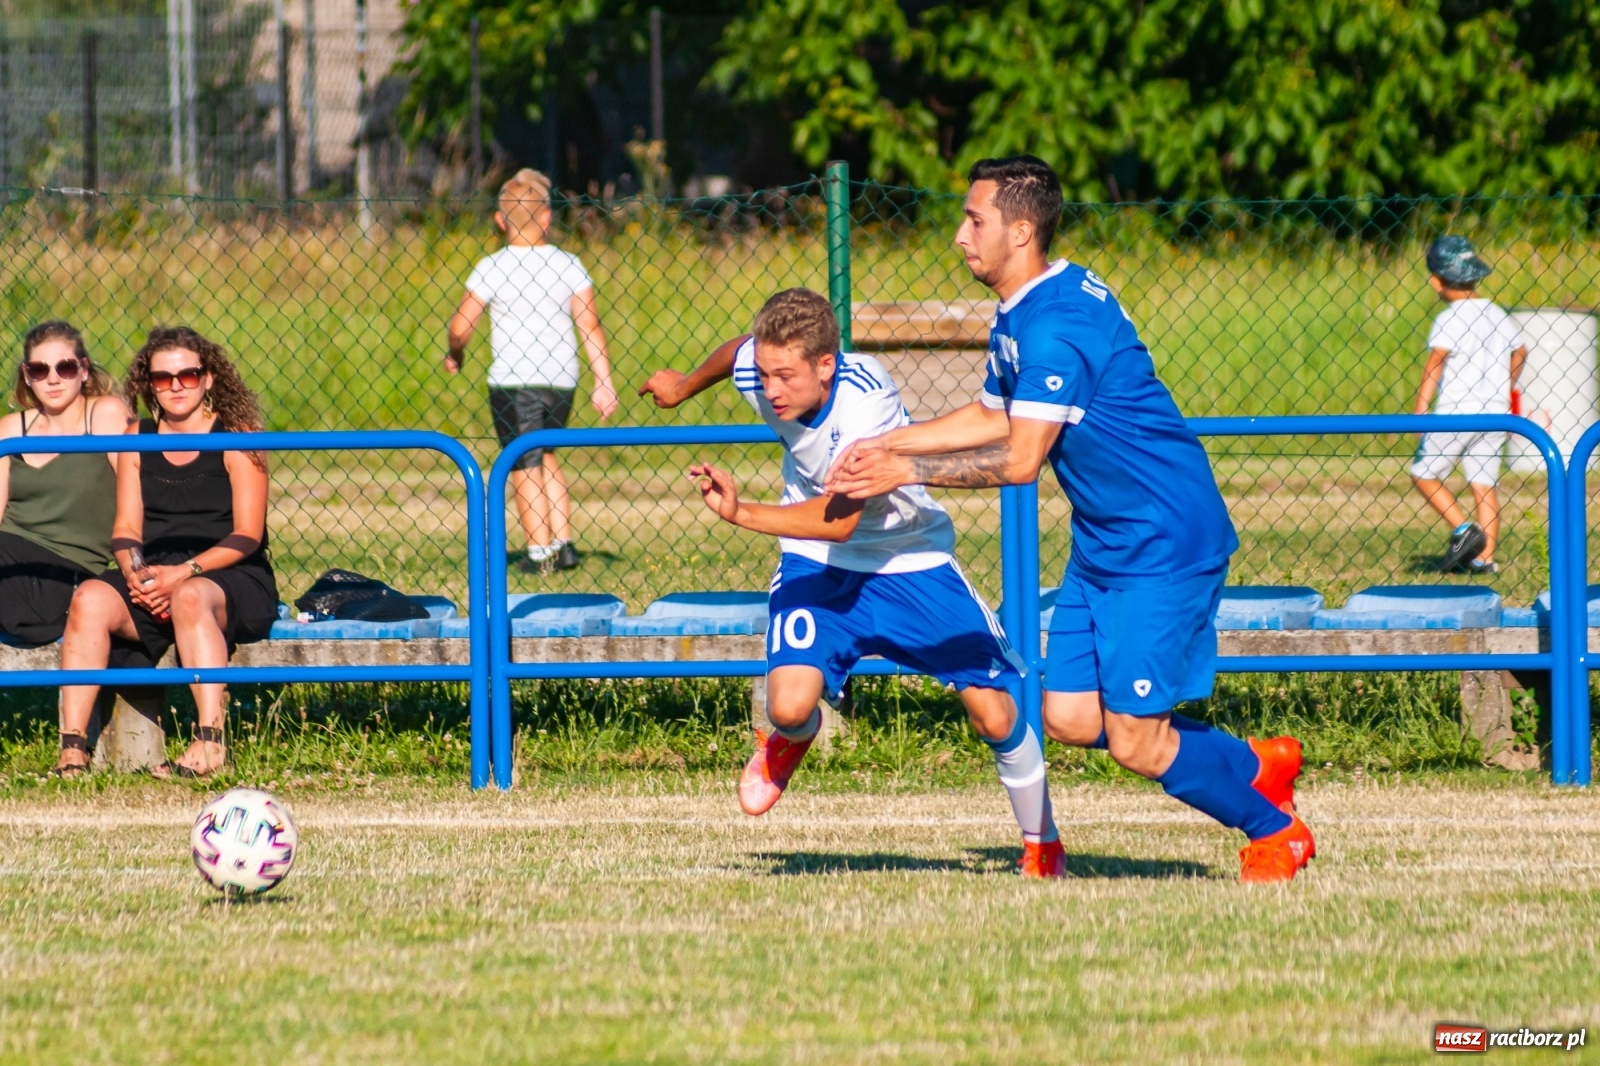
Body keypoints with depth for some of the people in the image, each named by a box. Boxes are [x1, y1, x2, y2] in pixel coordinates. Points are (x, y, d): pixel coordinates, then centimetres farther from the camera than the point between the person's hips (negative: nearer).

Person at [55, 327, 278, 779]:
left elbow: (247, 536, -5)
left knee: (191, 598, -40)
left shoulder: (236, 438, 2)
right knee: (90, 598, -28)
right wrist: (133, 572, -13)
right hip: (152, 578, 4)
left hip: (229, 577, -4)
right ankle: (71, 747, -35)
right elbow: (126, 528, 10)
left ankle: (210, 741, -46)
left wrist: (185, 572, -19)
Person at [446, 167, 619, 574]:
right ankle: (563, 543, 17)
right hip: (561, 380, 4)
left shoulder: (492, 269, -8)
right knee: (545, 457, 22)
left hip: (512, 380, -4)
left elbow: (460, 328, -7)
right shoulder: (568, 265, 0)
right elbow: (590, 326, -3)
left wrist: (454, 356, 15)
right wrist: (603, 383, 0)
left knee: (525, 467, 6)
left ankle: (540, 552, 7)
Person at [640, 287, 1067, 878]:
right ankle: (790, 738, 18)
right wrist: (684, 386, 29)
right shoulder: (753, 367, -18)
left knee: (995, 716, -6)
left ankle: (1042, 845, 20)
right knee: (789, 703, -22)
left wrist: (742, 513, -48)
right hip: (816, 561, 3)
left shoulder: (867, 399, -34)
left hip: (910, 562, -3)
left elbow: (839, 520, -40)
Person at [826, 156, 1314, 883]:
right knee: (1070, 719, 5)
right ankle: (1256, 768, 20)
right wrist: (888, 443, 11)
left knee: (1134, 741, -8)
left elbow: (1020, 461, -24)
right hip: (1104, 544, 10)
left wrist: (908, 472, -18)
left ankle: (1273, 829, 14)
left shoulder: (1057, 325, -23)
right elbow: (991, 419, 21)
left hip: (1164, 543, -10)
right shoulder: (1019, 316, 10)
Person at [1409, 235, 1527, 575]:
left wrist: (1419, 410, -24)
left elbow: (1435, 365, -20)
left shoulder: (1450, 319, -10)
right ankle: (1485, 557, 1)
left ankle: (1464, 530, -11)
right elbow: (1520, 351, 26)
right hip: (1496, 411, 7)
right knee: (1485, 484, 8)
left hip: (1457, 410, -7)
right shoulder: (1498, 315, 11)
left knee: (1424, 473, 5)